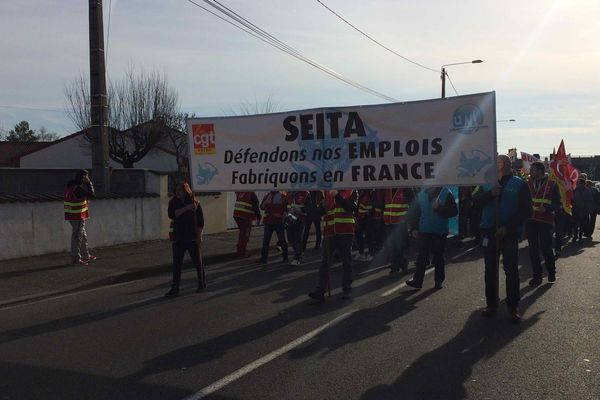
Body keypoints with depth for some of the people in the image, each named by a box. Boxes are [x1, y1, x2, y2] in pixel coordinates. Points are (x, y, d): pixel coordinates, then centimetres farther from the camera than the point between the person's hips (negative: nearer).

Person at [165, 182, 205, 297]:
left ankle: (202, 283, 26)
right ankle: (175, 288, 6)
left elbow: (200, 222, -1)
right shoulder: (173, 203, 5)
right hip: (178, 238, 2)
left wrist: (199, 237, -6)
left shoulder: (195, 203, -1)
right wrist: (186, 208, -21)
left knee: (197, 262, 8)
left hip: (192, 238, -2)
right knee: (176, 264, 1)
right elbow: (171, 214, -15)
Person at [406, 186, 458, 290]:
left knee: (438, 257, 7)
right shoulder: (422, 194, 7)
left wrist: (439, 208, -21)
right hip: (423, 231, 3)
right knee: (422, 256, 3)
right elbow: (414, 212, 11)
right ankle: (417, 280, 6)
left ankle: (439, 280, 18)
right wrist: (414, 228, 5)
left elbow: (454, 211, -8)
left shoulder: (446, 194, -3)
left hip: (439, 232, -2)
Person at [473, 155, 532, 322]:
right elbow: (476, 201, 2)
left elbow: (526, 211, -4)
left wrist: (507, 227, -13)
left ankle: (513, 306, 7)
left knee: (511, 269, -2)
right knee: (490, 269, 7)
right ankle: (491, 303, 16)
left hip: (510, 233, -3)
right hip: (489, 231, 3)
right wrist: (490, 193, -17)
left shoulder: (519, 184, 1)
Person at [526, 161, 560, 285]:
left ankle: (551, 271, 24)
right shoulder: (528, 183, 8)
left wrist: (546, 208, -18)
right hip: (530, 220, 3)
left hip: (545, 221, -3)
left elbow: (557, 204, -1)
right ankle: (536, 275, 15)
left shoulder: (552, 184, 0)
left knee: (546, 247, -1)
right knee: (533, 249, 5)